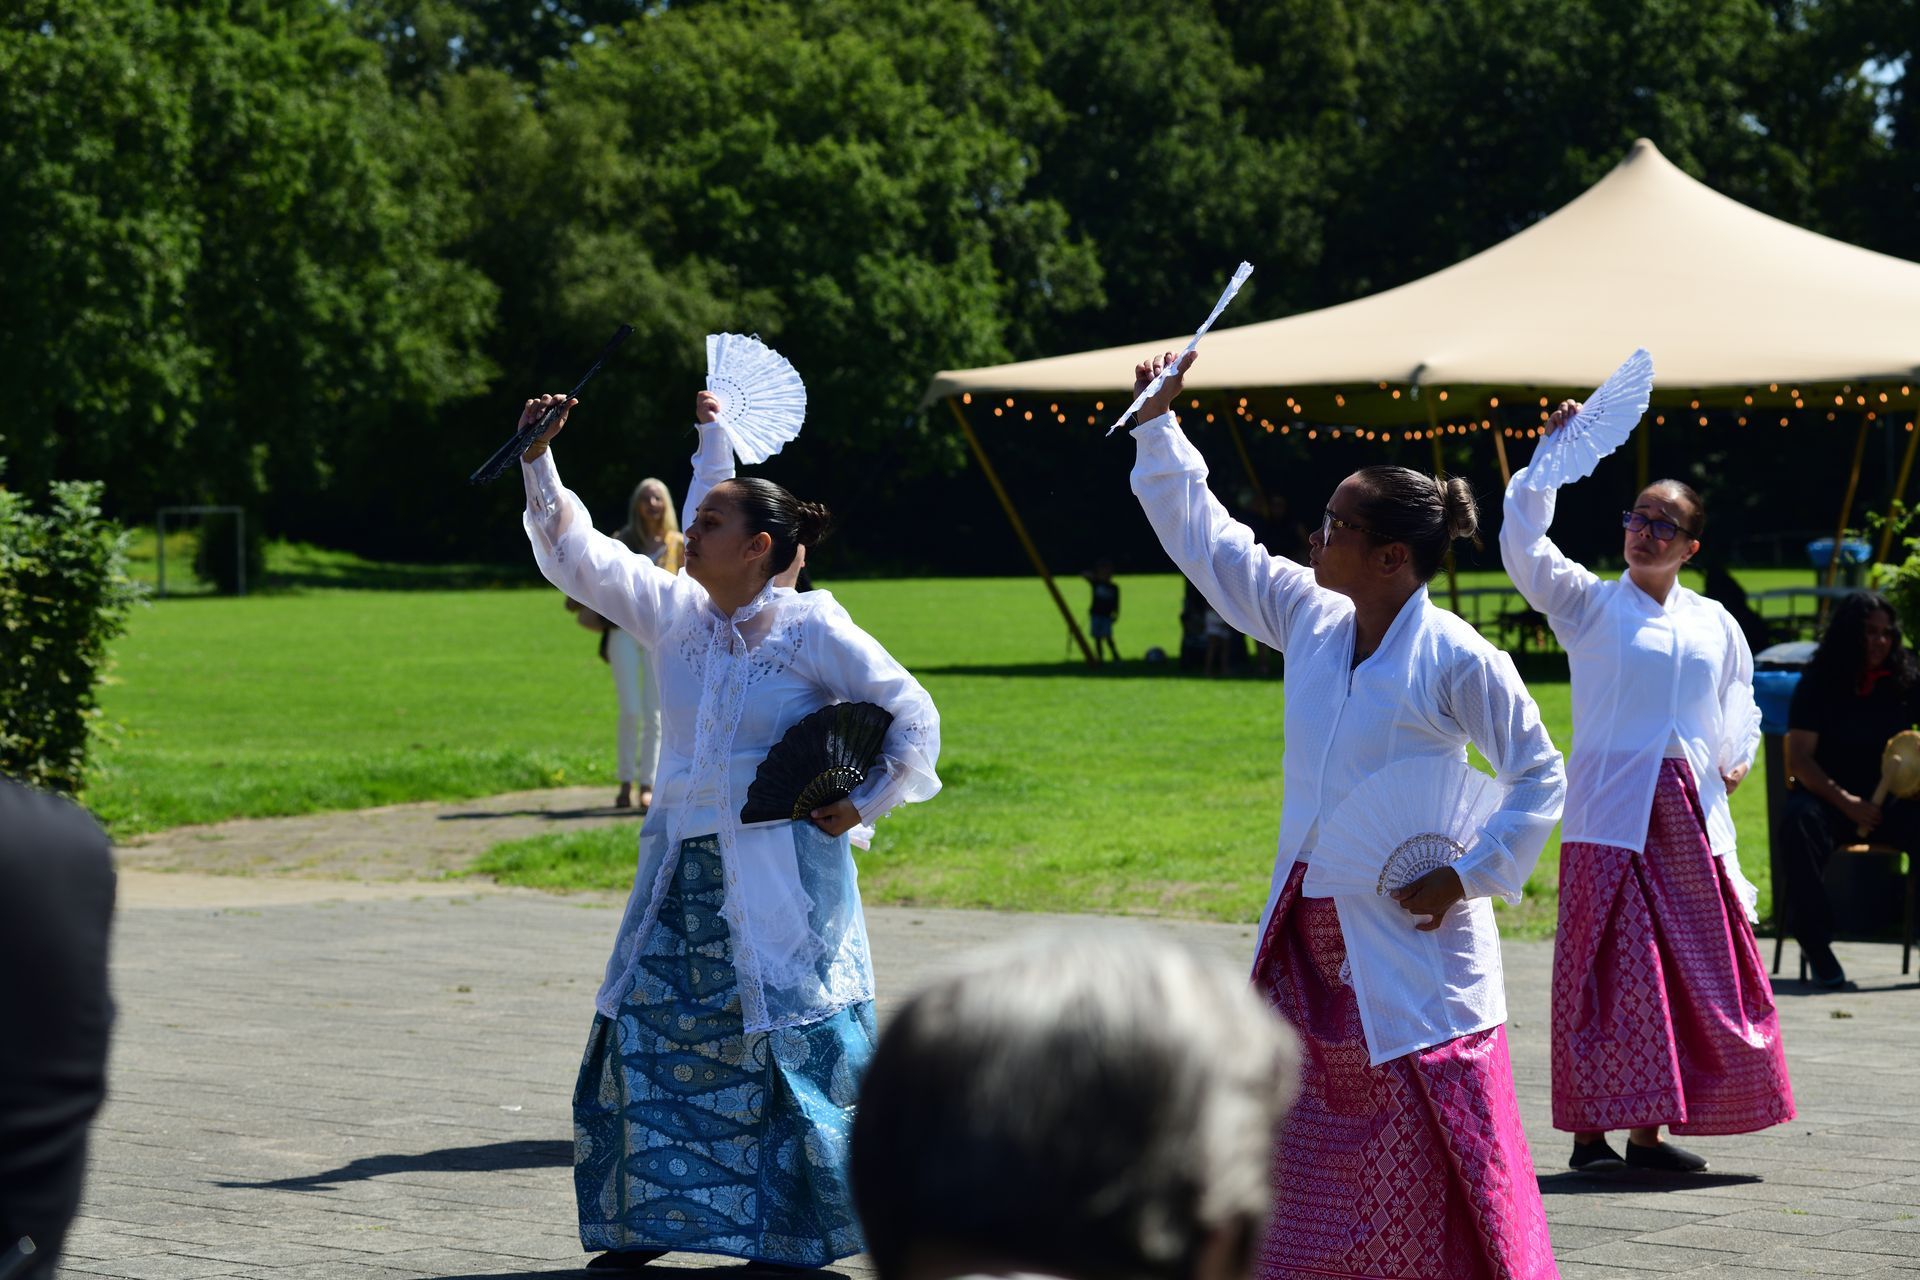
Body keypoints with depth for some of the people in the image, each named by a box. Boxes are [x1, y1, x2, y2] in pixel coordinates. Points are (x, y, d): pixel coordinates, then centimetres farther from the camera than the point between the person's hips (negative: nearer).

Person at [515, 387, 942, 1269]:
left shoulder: (810, 629, -8)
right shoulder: (675, 613, 6)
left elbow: (912, 715, -1)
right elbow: (577, 556, 7)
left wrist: (864, 807, -4)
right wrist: (539, 463, -1)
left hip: (780, 875, -5)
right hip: (682, 873, 5)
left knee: (784, 1046, -3)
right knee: (645, 1037, 2)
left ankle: (796, 1231, 8)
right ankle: (648, 1220, 13)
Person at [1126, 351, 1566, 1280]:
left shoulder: (1456, 660, -12)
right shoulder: (1311, 620, 6)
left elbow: (1539, 776, -7)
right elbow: (1206, 540, 14)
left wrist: (1470, 876, -13)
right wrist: (1157, 426, 12)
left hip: (1410, 942, -7)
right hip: (1307, 941, 7)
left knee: (1429, 1166, -3)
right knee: (1293, 1153, 8)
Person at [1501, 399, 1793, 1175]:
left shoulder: (1714, 623, 15)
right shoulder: (1590, 604, 5)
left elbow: (1739, 700, 27)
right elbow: (1524, 547, -7)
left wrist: (1737, 754, 8)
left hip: (1692, 818, 4)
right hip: (1611, 811, -4)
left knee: (1692, 975, 3)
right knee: (1607, 972, -9)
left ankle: (1648, 1131, 10)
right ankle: (1591, 1129, -6)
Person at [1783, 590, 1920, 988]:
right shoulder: (1819, 683, 1)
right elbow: (1799, 759, -6)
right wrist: (1846, 802, -19)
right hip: (1828, 796, -2)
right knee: (1802, 824, -36)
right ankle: (1817, 948, -30)